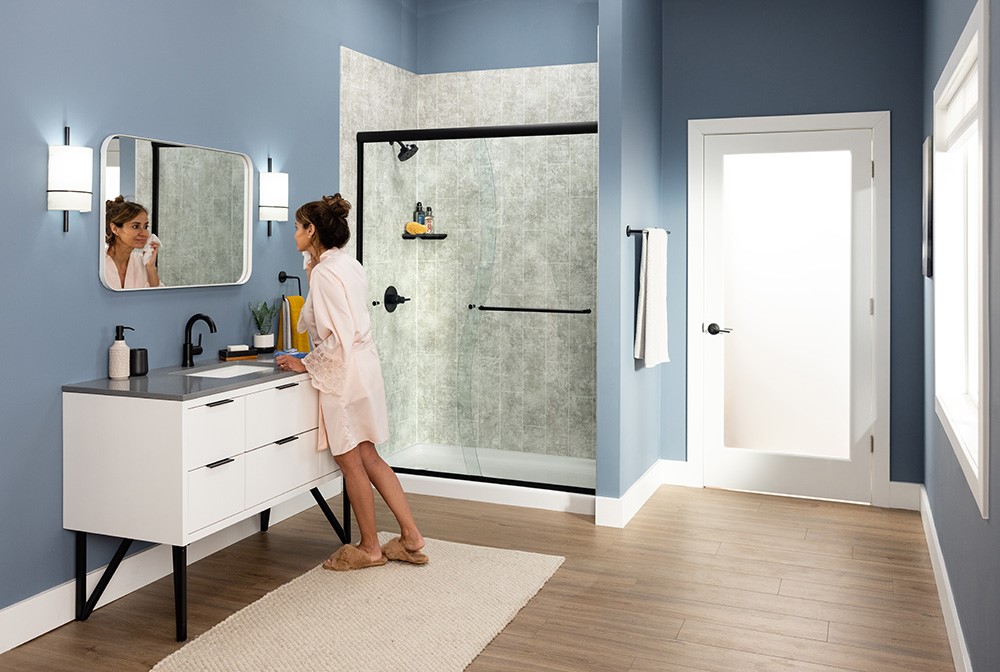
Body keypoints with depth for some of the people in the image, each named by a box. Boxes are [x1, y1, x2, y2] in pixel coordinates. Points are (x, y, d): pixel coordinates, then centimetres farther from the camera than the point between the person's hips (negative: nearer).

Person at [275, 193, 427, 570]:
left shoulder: (325, 273, -18)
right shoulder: (347, 264, 11)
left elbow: (339, 337, -22)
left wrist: (306, 364, -10)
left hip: (343, 373, -9)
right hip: (363, 366, 10)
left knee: (350, 462, 5)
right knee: (367, 457, 16)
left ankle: (369, 548, 20)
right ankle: (411, 538, 19)